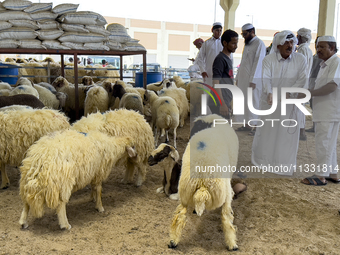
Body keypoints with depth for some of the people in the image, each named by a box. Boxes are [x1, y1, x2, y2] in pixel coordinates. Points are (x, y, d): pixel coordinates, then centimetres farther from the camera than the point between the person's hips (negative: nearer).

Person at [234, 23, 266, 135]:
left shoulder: (259, 44, -8)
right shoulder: (247, 44, 18)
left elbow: (258, 63, -14)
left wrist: (253, 80, -19)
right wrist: (238, 78, 16)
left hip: (252, 80, -8)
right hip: (243, 78, 8)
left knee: (254, 102, -6)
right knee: (244, 101, 9)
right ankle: (247, 124, 16)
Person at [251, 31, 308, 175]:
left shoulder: (301, 60, -2)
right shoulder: (268, 59, -5)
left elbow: (302, 79, -9)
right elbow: (266, 78, -17)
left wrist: (289, 92, -25)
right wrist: (269, 93, -36)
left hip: (290, 103, 0)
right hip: (270, 102, 0)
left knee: (288, 133, 2)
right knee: (266, 131, 12)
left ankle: (284, 166, 18)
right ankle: (261, 160, 33)